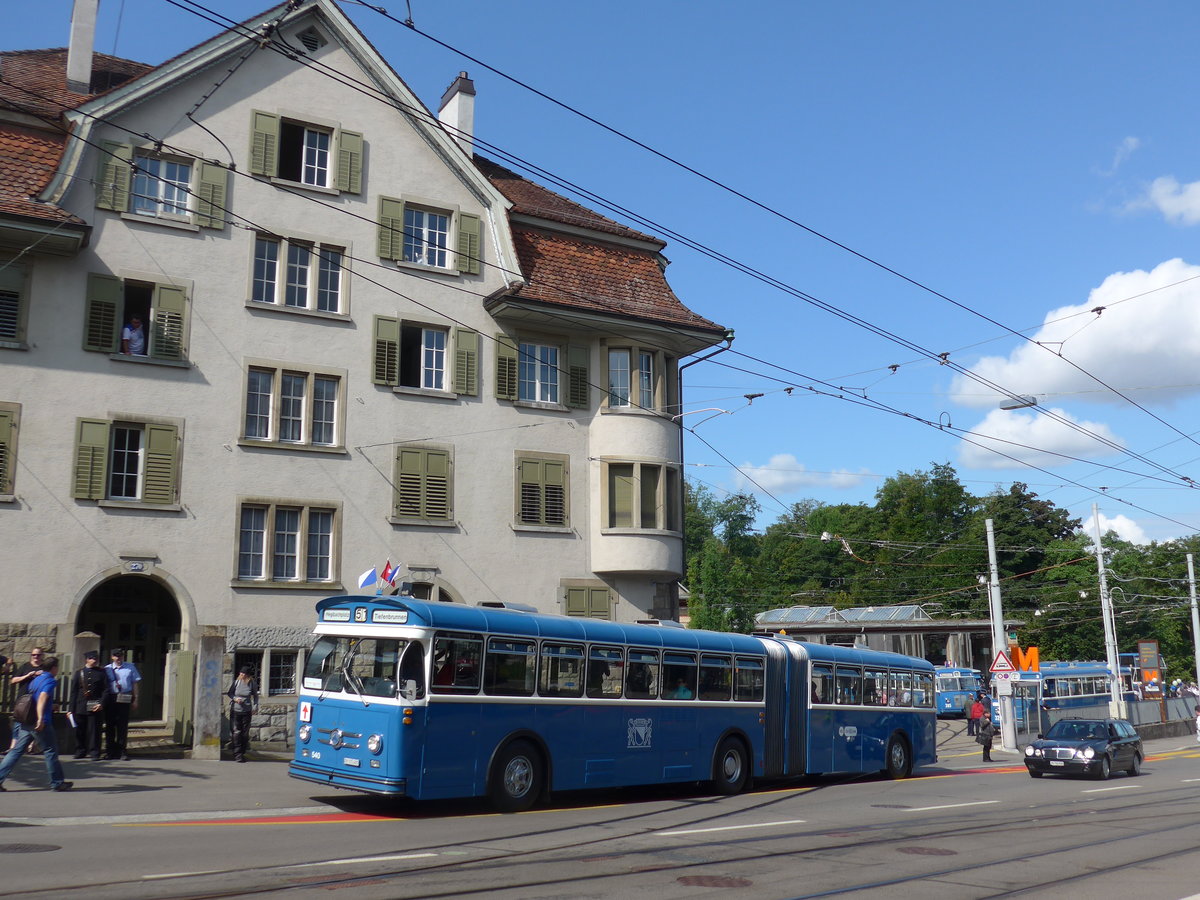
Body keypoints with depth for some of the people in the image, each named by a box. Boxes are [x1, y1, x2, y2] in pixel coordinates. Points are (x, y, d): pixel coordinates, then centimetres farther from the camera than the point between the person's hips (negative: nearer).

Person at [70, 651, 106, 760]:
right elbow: (74, 692, 10)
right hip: (80, 708, 2)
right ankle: (80, 751, 18)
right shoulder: (79, 673, 10)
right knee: (79, 730, 5)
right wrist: (71, 709, 4)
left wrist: (101, 704, -11)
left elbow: (105, 690, 2)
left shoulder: (101, 673, 7)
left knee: (94, 730, -3)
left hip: (96, 708, -2)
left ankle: (94, 752, 4)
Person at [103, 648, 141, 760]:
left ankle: (122, 751, 5)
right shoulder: (107, 669, 9)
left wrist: (135, 699, 4)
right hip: (110, 698, 1)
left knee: (123, 725, -1)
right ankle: (110, 751, 17)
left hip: (125, 699, -1)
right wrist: (102, 700, 0)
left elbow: (134, 684, 9)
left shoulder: (130, 667, 8)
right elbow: (103, 685, 8)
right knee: (110, 725, 7)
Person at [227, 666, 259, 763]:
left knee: (245, 733, 5)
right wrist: (235, 698, -13)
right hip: (235, 710, -1)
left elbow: (255, 696, 12)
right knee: (236, 732, -6)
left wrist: (255, 706, 0)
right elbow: (229, 693, 6)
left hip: (247, 711, 1)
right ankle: (237, 754, -1)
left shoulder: (252, 684, -3)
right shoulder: (236, 681, -6)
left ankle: (242, 753, 17)